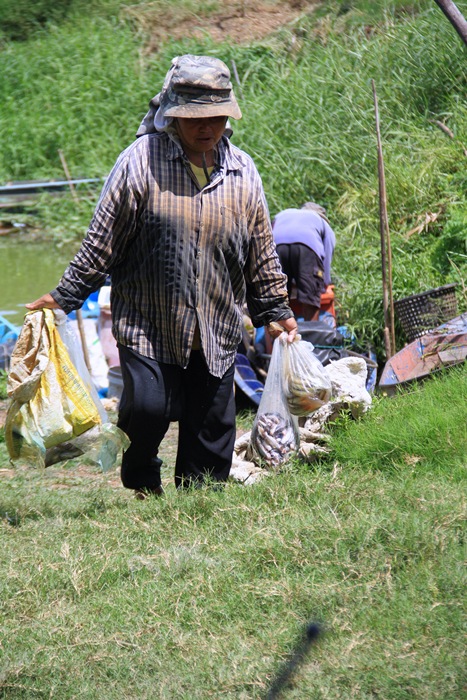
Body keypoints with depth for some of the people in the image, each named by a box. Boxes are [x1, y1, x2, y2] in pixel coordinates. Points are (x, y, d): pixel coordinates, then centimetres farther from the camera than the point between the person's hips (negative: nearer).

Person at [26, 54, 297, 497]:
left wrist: (276, 311, 21)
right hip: (147, 323, -4)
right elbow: (102, 241, -2)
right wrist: (63, 298, -2)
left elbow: (261, 251, 17)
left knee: (212, 425, 4)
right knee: (148, 407, -14)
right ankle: (142, 484, 16)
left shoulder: (242, 171, 6)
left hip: (216, 329, 4)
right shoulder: (141, 162, -6)